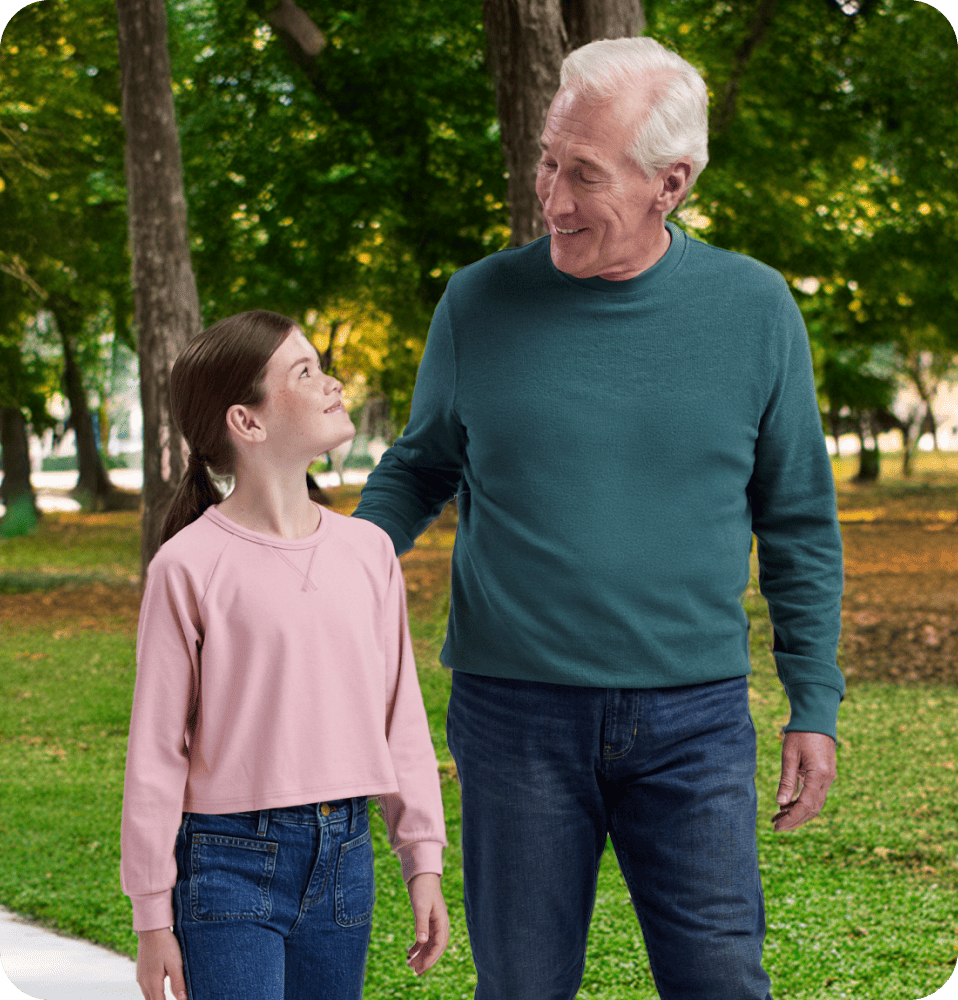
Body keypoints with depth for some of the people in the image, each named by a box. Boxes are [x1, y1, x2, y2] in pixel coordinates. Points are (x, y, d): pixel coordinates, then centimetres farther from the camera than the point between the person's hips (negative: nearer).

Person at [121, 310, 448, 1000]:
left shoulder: (368, 551, 5)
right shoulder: (189, 566, -9)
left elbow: (400, 716, 11)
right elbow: (157, 747, -5)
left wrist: (423, 862, 9)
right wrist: (153, 915, -4)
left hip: (344, 861, 5)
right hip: (233, 862, -4)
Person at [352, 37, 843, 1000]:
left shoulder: (753, 308, 0)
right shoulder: (480, 303, 0)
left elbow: (799, 521, 8)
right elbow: (419, 466, 14)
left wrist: (815, 702, 5)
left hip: (694, 717, 0)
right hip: (515, 711, 0)